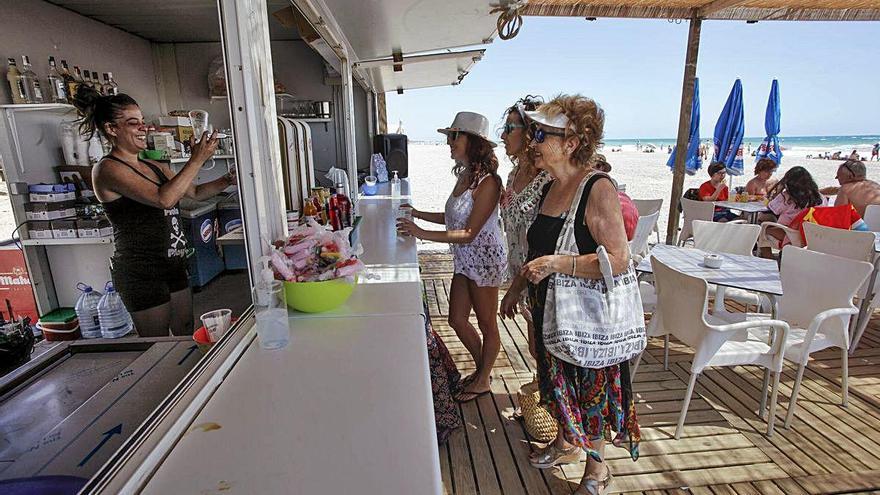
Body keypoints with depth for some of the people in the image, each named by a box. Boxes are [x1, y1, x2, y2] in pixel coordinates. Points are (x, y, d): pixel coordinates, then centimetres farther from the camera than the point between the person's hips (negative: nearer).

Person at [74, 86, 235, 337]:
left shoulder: (156, 167, 11)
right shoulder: (107, 169, -12)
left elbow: (195, 192, 18)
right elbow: (164, 198, -26)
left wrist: (227, 180, 2)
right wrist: (196, 160, -23)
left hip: (172, 263, 7)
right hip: (140, 271, -7)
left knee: (187, 337, 14)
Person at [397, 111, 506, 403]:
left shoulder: (488, 182, -22)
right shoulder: (464, 175, 4)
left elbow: (469, 233, -24)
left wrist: (423, 234, -26)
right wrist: (417, 214, 5)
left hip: (485, 259, -9)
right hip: (465, 259, 9)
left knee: (487, 324, 12)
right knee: (457, 320, 17)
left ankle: (483, 380, 33)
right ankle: (482, 369, 40)